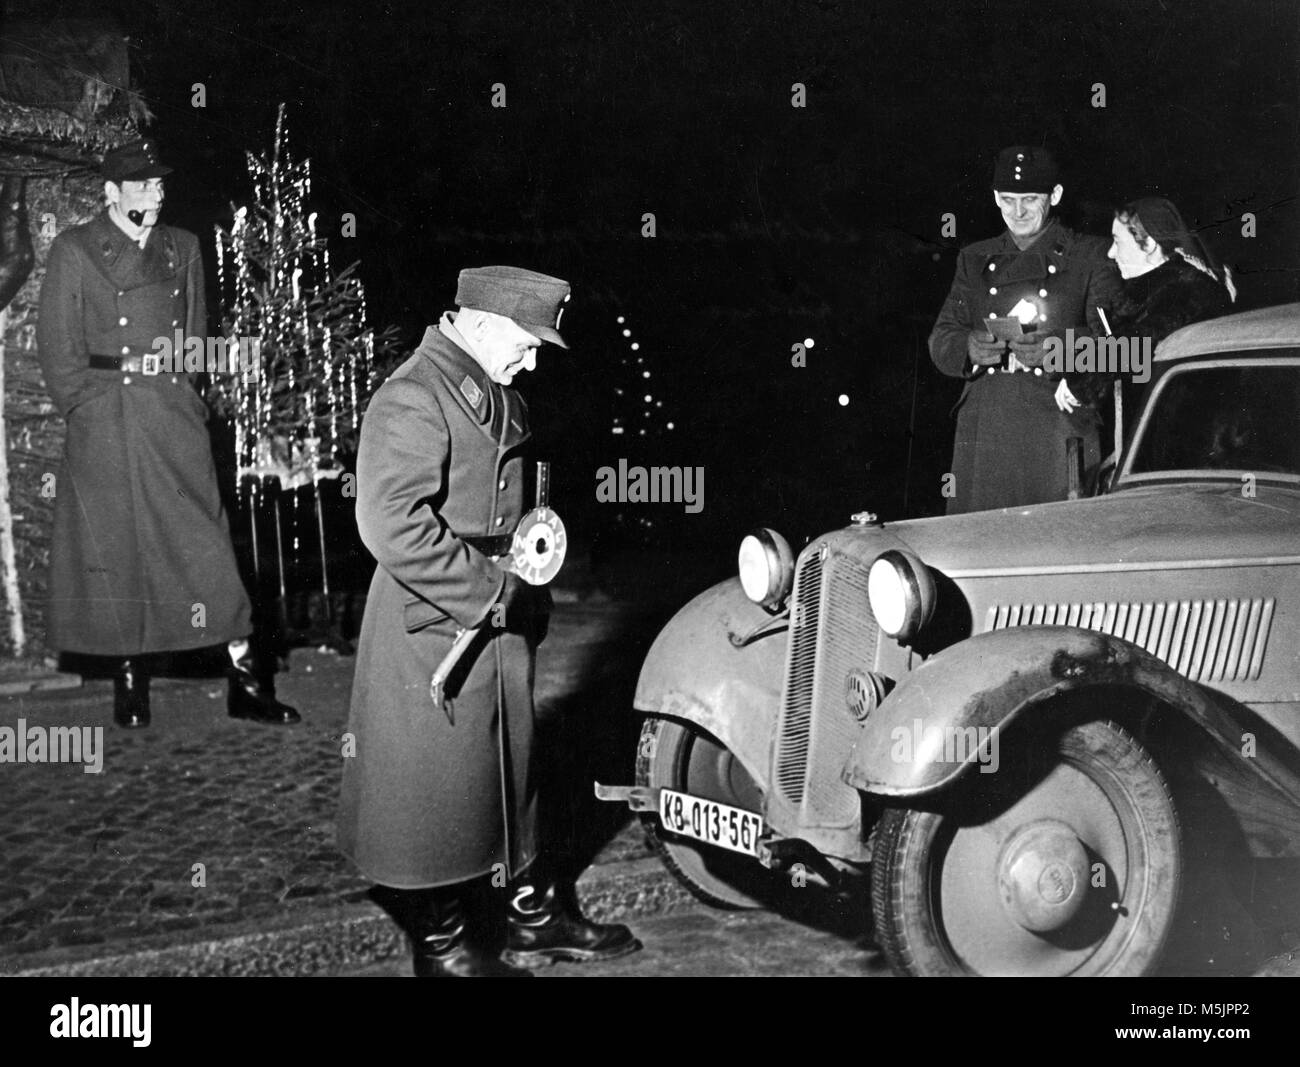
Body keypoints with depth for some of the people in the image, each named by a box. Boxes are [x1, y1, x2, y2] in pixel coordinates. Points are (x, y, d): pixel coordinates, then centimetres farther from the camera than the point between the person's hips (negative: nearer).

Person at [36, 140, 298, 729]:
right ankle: (129, 679, 16)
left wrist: (187, 399, 7)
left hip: (176, 420, 2)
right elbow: (57, 344, 1)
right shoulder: (75, 249, 3)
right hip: (106, 426, -2)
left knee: (204, 541, -2)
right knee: (115, 547, 3)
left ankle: (247, 679, 0)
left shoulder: (182, 248, 13)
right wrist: (86, 410, -5)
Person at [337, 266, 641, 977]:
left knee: (512, 769, 18)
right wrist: (487, 590, -22)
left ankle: (535, 915, 32)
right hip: (433, 626, -9)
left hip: (498, 619, 9)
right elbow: (391, 524, -28)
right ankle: (442, 944, 20)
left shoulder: (497, 397, 12)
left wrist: (526, 590, 13)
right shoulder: (413, 400, -18)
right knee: (438, 784, 4)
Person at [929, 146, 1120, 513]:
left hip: (1061, 425, -2)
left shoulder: (1090, 257, 8)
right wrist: (970, 347, -14)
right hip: (984, 429, 3)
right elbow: (940, 341, 10)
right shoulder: (975, 259, 18)